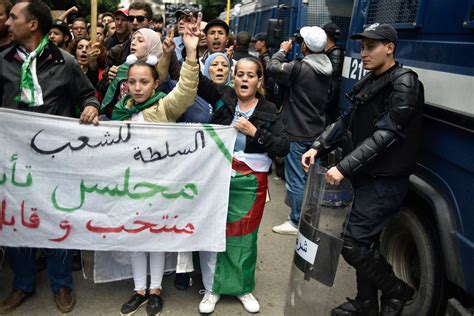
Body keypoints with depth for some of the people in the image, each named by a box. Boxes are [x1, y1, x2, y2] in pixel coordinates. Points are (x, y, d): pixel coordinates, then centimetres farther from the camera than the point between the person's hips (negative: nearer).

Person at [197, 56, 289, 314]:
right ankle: (212, 288, 25)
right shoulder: (222, 97, 1)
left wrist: (255, 132, -17)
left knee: (244, 234, 11)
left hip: (250, 182, 0)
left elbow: (284, 147, -7)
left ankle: (243, 287, 32)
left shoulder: (268, 111, -1)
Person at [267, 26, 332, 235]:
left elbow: (273, 68, -19)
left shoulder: (300, 68, -18)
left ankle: (296, 222, 7)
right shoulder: (326, 70, 8)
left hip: (298, 133, -8)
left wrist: (282, 50, -2)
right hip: (316, 131, 8)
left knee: (295, 179, -1)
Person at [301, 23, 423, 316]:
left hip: (386, 180, -8)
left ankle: (397, 291, 16)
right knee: (366, 243, 16)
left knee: (353, 244, -9)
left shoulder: (404, 83, -15)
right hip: (367, 176, 8)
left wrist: (344, 168, -27)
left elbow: (385, 134, -24)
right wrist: (317, 147, 0)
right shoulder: (369, 82, 12)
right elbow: (346, 121, 14)